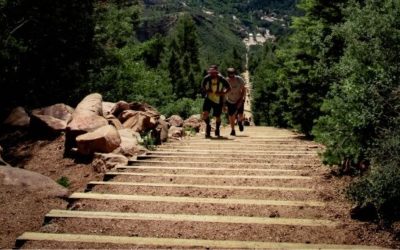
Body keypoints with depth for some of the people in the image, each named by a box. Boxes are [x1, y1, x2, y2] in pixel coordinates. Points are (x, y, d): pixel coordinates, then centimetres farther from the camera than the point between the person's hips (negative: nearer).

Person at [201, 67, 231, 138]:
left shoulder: (222, 79, -14)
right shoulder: (206, 78, -11)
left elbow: (229, 88, -2)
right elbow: (202, 87, 6)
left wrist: (222, 93, -19)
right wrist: (206, 91, -15)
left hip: (218, 100, -1)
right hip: (208, 99, 1)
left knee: (217, 117, 8)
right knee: (205, 114, -18)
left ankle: (217, 129, 38)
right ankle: (208, 126, 12)